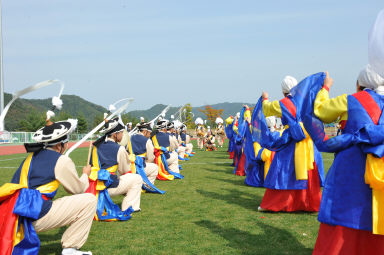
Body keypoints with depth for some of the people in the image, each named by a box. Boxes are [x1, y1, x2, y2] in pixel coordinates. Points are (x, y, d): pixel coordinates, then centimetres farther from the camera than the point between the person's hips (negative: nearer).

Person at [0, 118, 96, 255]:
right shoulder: (62, 160, -1)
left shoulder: (32, 155, 18)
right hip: (37, 215, -8)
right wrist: (85, 174, 31)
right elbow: (78, 189, 9)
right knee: (90, 200, -3)